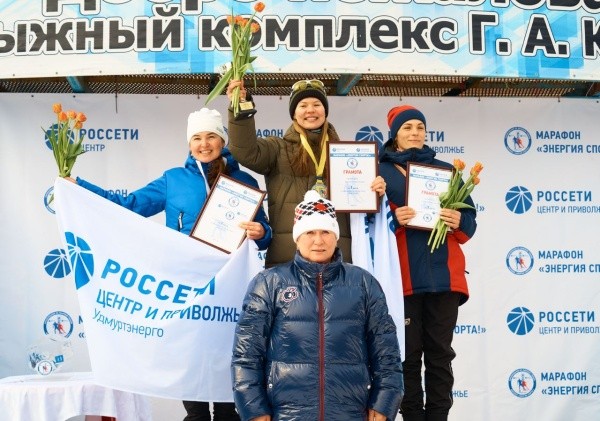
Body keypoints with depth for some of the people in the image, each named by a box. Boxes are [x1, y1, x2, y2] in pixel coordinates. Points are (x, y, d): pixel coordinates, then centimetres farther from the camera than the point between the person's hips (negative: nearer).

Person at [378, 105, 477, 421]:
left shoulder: (446, 171, 18)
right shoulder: (380, 172, 9)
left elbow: (470, 219, 14)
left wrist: (459, 222, -8)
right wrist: (392, 220, -17)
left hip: (443, 276, 3)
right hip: (403, 277, -2)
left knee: (440, 353, 4)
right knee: (408, 353, 0)